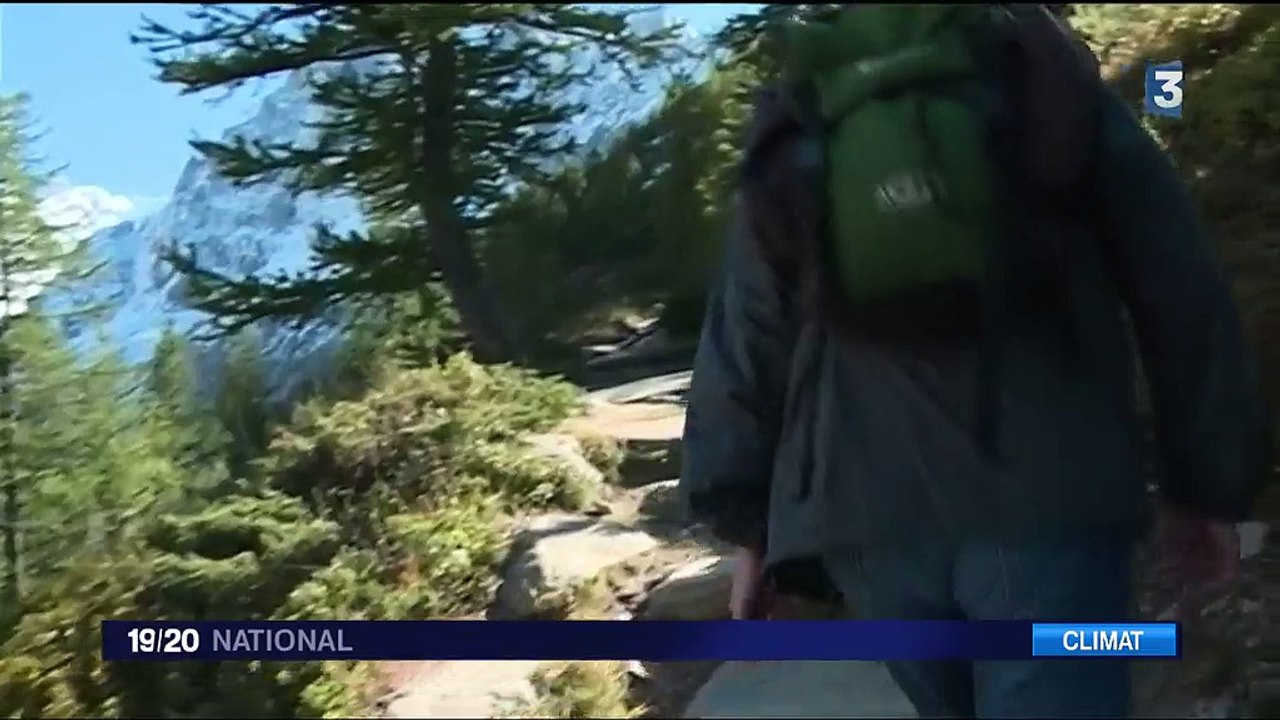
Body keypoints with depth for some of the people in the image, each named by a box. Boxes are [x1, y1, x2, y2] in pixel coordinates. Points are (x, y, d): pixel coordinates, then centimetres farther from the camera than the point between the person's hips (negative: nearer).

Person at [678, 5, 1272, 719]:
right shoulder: (1055, 83, 12)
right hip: (1050, 499, -2)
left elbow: (745, 335, 9)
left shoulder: (795, 136, 15)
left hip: (874, 512, 3)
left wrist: (748, 524, 12)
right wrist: (1207, 485, 13)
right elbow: (1181, 291, 8)